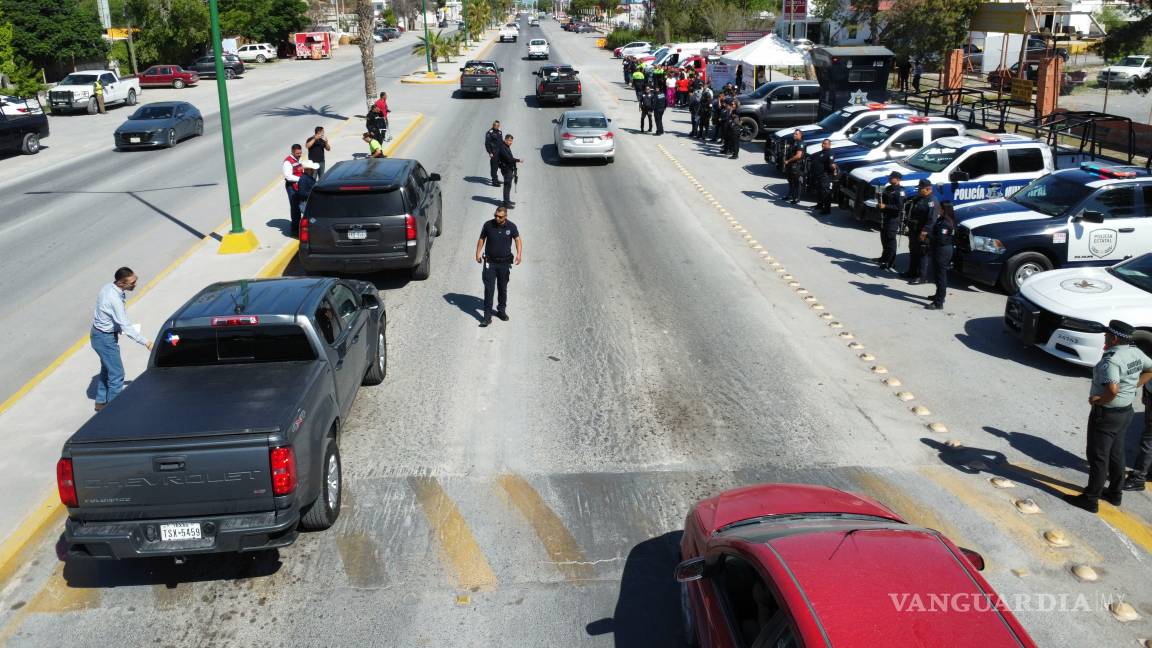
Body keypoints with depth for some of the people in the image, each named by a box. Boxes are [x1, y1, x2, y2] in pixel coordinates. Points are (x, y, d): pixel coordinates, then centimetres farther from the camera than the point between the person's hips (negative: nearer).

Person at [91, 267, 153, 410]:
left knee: (107, 369, 24)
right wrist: (145, 342, -23)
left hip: (98, 333, 10)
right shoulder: (115, 299, -31)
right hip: (105, 338, -10)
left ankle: (101, 402, 38)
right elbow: (126, 327, -29)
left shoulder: (108, 287, -4)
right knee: (117, 374, 1)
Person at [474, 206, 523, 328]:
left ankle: (501, 310, 33)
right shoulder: (488, 225, -7)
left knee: (503, 288, 14)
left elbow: (518, 239, 4)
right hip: (490, 262, -1)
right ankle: (487, 316, -4)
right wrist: (478, 253, -5)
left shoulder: (511, 226, -6)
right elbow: (482, 239, 5)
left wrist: (519, 254, -11)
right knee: (489, 289, -6)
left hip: (505, 263, 1)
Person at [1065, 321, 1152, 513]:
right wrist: (1134, 385, 11)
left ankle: (1090, 499, 9)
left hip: (1106, 413, -9)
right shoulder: (1136, 353, 1)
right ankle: (1115, 493, 34)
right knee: (1116, 454, 22)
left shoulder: (1111, 359, -28)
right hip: (1126, 411, 9)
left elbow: (1112, 390, -37)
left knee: (1098, 456, 1)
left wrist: (1098, 400, -20)